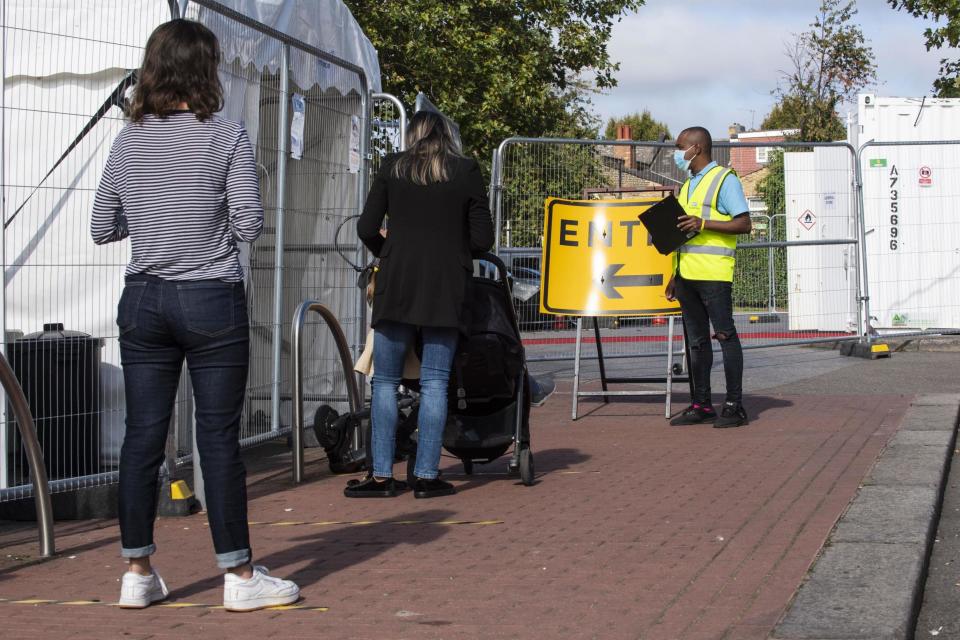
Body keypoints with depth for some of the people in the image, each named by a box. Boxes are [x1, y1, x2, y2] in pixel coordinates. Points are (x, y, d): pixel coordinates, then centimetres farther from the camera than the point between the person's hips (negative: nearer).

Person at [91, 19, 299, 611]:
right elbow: (249, 225, -10)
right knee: (220, 439, 0)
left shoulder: (128, 141, 4)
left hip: (143, 301, 4)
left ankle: (138, 573, 13)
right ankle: (240, 577, 7)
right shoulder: (227, 138, -8)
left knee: (143, 436, 7)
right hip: (211, 302, -4)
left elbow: (102, 229, 9)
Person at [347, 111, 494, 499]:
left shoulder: (392, 167, 5)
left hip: (396, 284, 0)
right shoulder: (466, 171, 4)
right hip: (446, 288, 0)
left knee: (385, 381, 6)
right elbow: (483, 238, 0)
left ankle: (382, 476, 4)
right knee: (434, 382, 4)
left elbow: (367, 228, 2)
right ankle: (426, 476, 2)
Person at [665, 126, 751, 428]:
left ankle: (734, 405, -4)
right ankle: (702, 404, 12)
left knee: (725, 335, -6)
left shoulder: (724, 179, -4)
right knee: (697, 340, 8)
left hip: (713, 274, -8)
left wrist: (704, 224, -20)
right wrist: (676, 276, 22)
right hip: (687, 275, 8)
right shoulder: (688, 185, 21)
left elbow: (744, 224, -11)